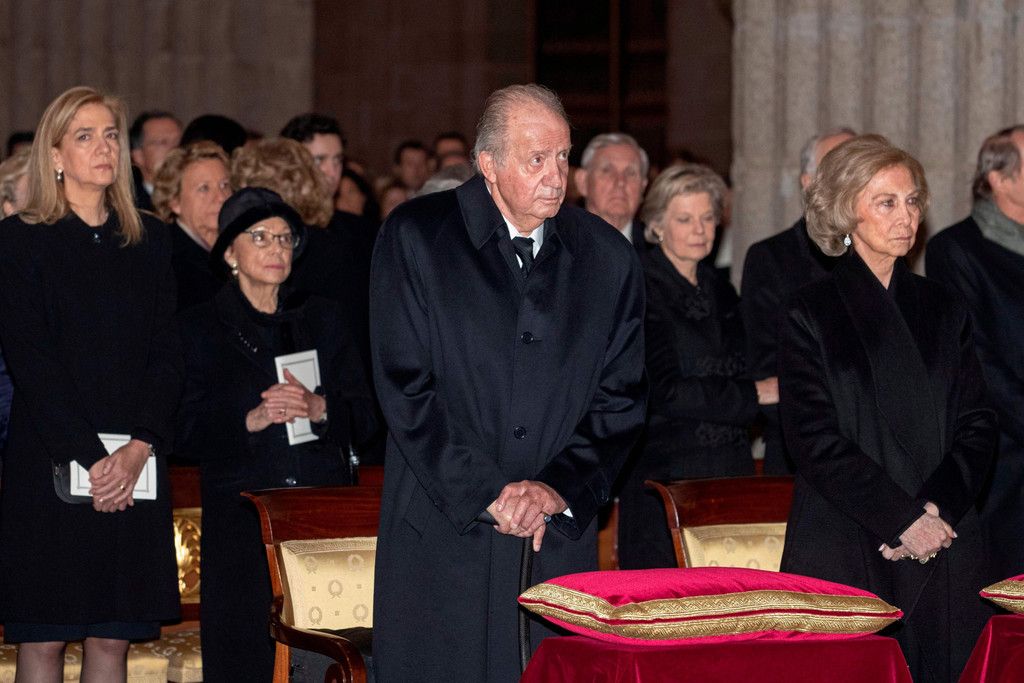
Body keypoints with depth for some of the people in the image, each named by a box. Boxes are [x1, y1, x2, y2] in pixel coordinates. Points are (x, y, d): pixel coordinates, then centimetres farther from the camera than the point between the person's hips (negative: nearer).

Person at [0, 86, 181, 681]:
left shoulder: (149, 240, 12)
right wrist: (89, 458, -15)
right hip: (49, 461, -3)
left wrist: (139, 448, -9)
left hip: (137, 468, 3)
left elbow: (167, 355, 6)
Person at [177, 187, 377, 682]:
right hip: (241, 524, -2)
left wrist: (320, 409, -11)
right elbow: (189, 433, -1)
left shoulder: (322, 319, 16)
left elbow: (363, 418, 9)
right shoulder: (199, 330, 8)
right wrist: (252, 420, -17)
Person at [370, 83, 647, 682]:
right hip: (443, 536, -2)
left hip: (561, 537, 2)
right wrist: (487, 494, -11)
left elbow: (620, 400, 7)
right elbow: (405, 387, -6)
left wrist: (558, 487, -8)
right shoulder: (416, 238, -1)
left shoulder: (609, 258, 7)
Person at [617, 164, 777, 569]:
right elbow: (663, 391, -14)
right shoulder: (639, 290, -6)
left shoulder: (721, 293, 17)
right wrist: (754, 394, -9)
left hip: (729, 474, 7)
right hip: (664, 472, -6)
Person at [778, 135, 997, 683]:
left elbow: (977, 427, 9)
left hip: (946, 544, 4)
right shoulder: (810, 313, 1)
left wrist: (936, 509, -8)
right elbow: (814, 439, -7)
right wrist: (903, 519, -12)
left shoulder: (942, 310, 14)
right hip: (843, 550, -3)